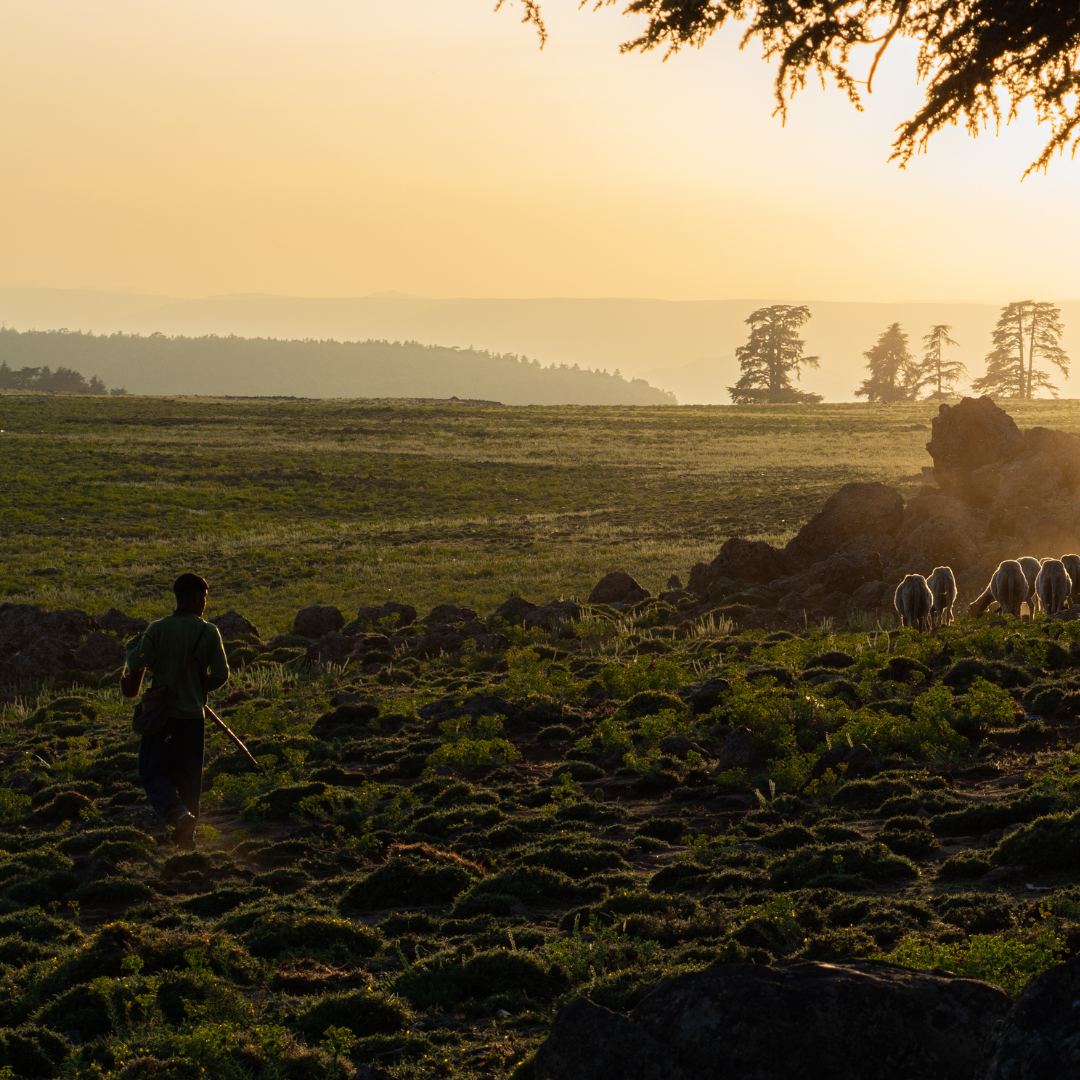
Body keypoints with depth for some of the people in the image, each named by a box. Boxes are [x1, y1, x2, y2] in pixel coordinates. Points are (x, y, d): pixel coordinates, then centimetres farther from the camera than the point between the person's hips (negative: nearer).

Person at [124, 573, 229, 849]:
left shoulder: (158, 629, -9)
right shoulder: (209, 632, -4)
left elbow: (135, 665, -10)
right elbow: (221, 675, -3)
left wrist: (132, 647, 12)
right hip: (193, 714, 2)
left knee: (153, 772, 7)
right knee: (188, 775, 14)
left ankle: (176, 813, -19)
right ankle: (187, 836, 17)